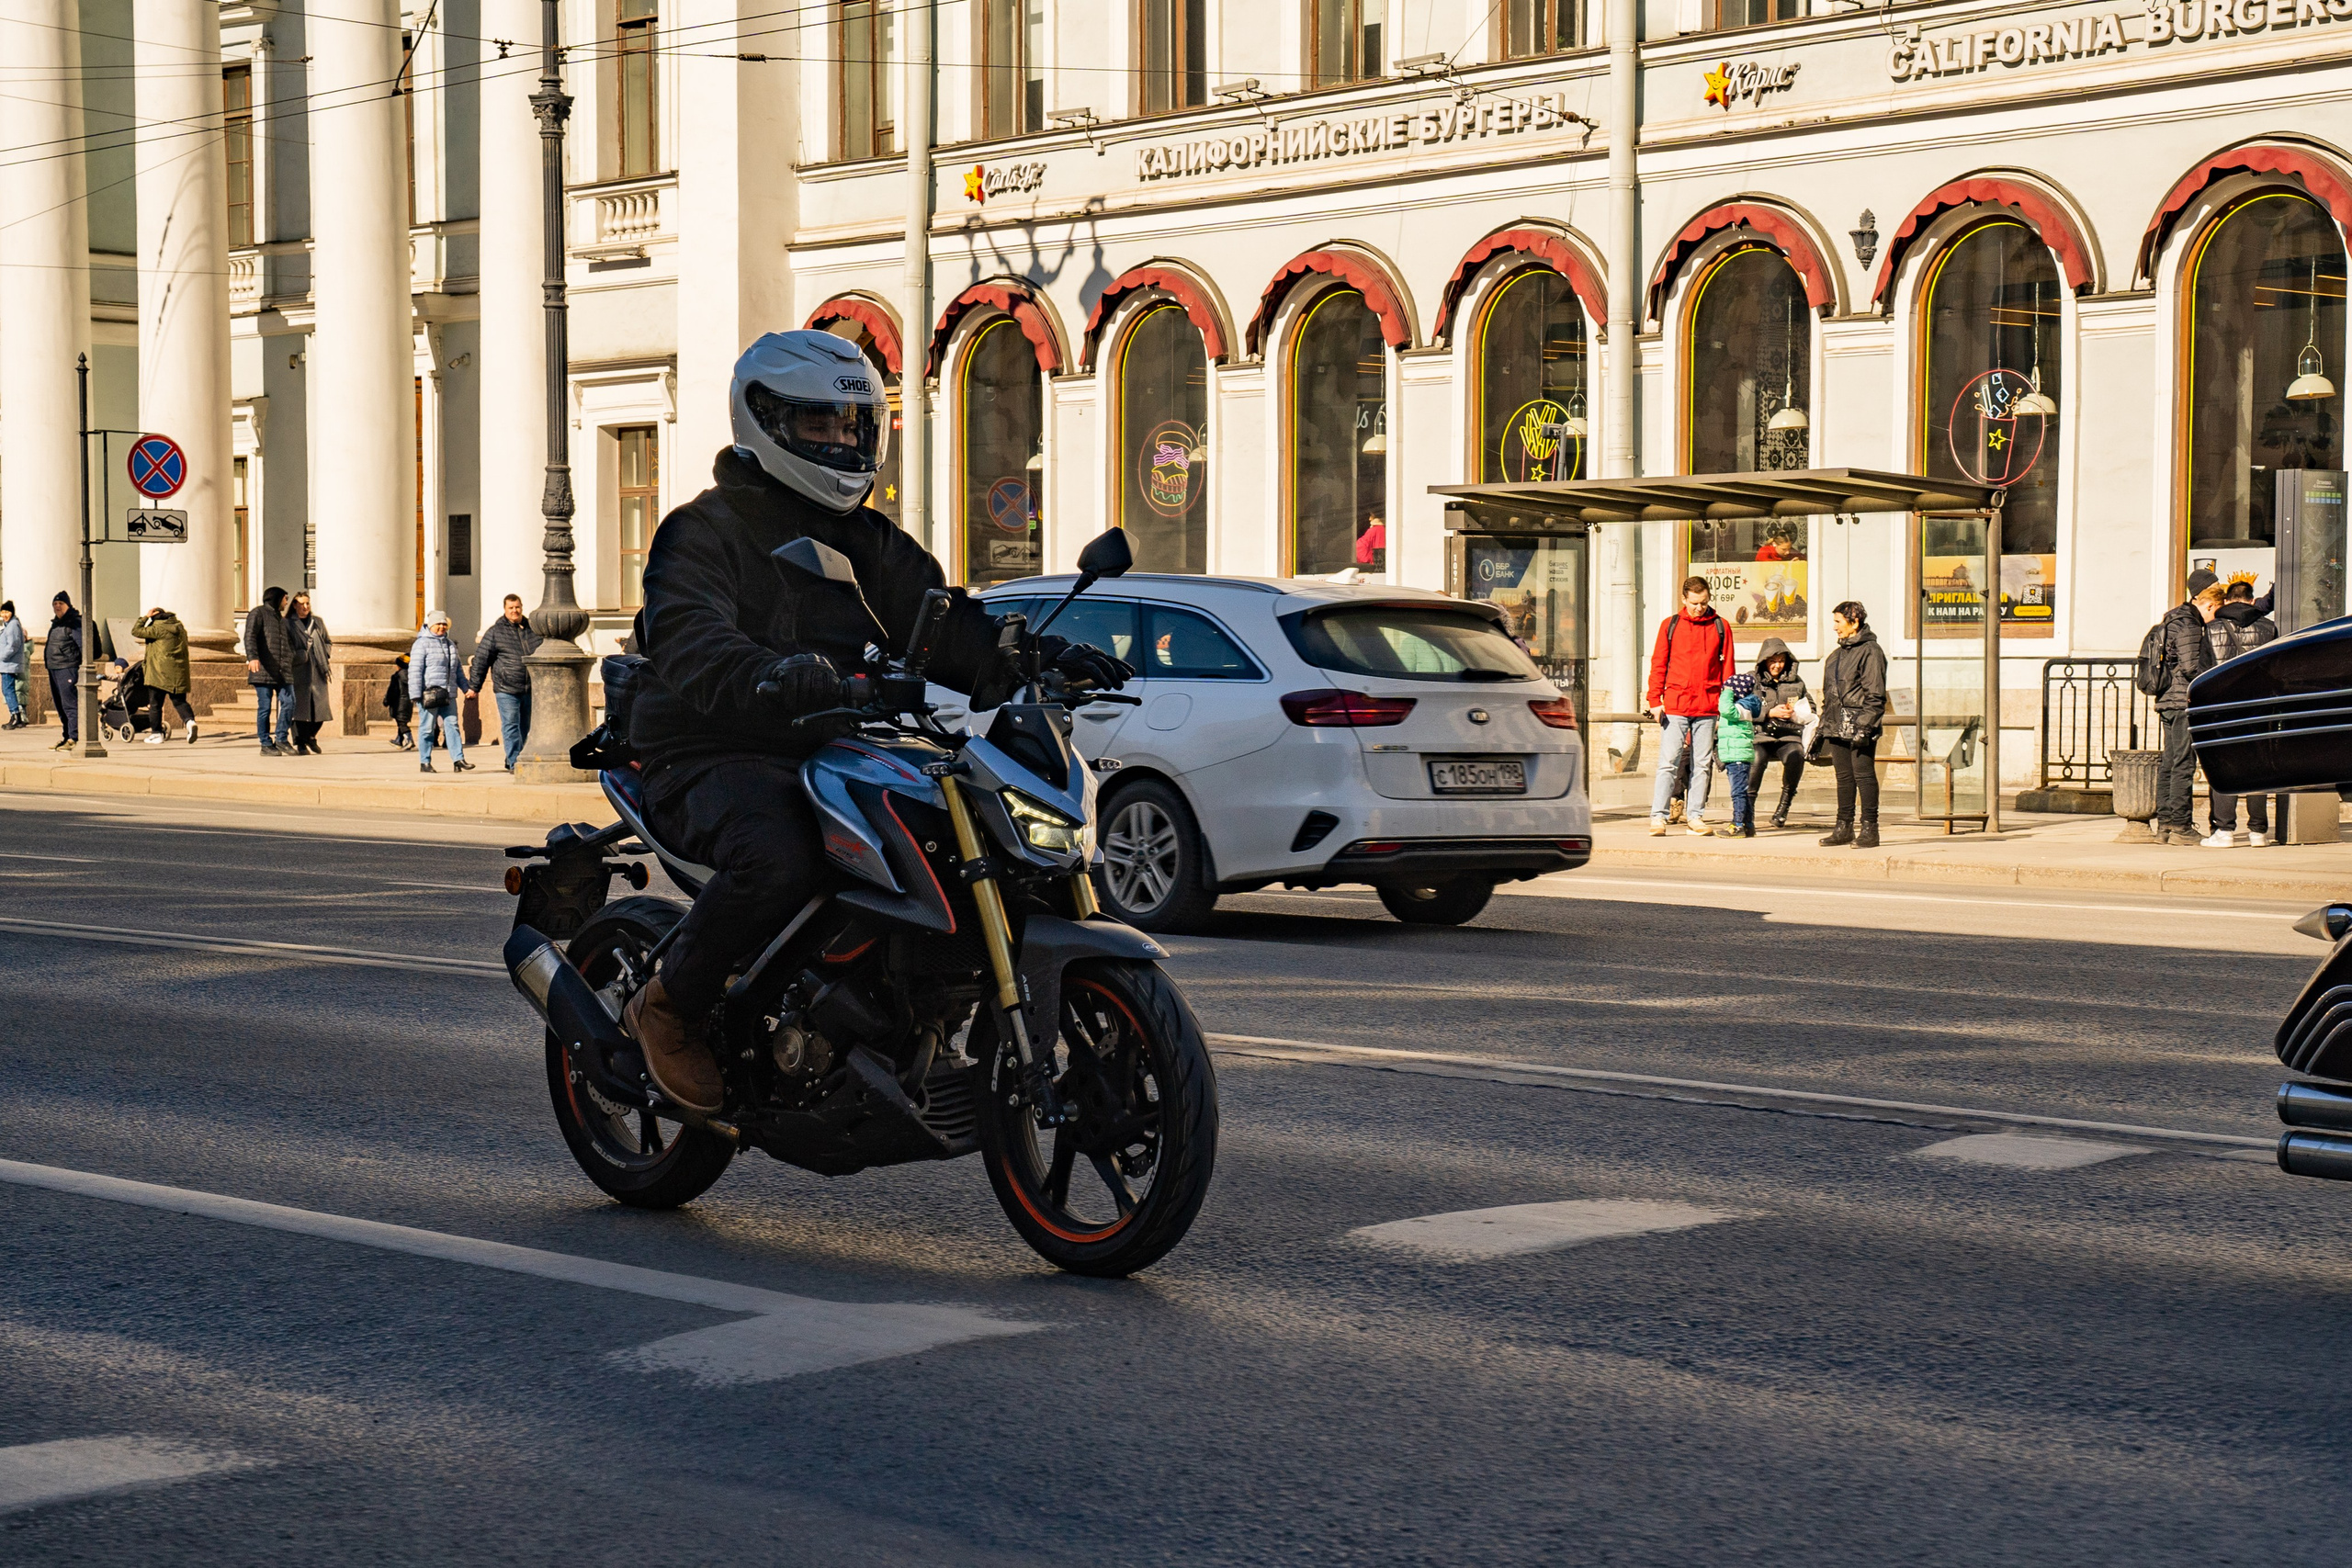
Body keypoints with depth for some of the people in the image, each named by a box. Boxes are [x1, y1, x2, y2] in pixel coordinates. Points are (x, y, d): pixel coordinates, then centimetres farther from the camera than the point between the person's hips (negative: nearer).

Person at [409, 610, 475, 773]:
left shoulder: (450, 644, 19)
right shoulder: (422, 644, -4)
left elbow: (458, 670, 27)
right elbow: (415, 670, -10)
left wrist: (466, 688, 20)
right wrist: (416, 694, -17)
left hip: (448, 695, 6)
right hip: (429, 693, -6)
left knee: (452, 725, 0)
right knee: (427, 728, -1)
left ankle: (458, 759, -2)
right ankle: (425, 763, 5)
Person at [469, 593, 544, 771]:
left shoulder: (533, 630, 11)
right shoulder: (495, 632, 0)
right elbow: (481, 659, 0)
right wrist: (474, 686, -2)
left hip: (530, 690, 4)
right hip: (506, 690, -4)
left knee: (524, 728, 12)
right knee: (510, 726, -8)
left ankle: (511, 760, 26)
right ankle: (514, 763, -9)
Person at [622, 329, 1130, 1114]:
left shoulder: (870, 542, 20)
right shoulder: (703, 531, -4)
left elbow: (941, 621, 11)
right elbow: (689, 643, -22)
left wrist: (1043, 656, -9)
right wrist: (772, 676, -44)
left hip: (833, 755, 7)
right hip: (716, 759, -7)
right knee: (779, 860, -37)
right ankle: (667, 1006, -14)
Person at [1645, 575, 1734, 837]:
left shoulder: (1720, 627, 8)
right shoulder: (1670, 625, 6)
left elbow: (1727, 668, 10)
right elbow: (1658, 664, 6)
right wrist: (1655, 700, -2)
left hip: (1707, 706, 1)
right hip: (1675, 705, -1)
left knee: (1703, 764, 5)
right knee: (1669, 761, -6)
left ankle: (1695, 816, 12)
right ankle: (1658, 816, -5)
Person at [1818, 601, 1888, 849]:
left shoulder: (1870, 651, -7)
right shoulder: (1836, 654, 19)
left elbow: (1875, 696, -12)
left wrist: (1864, 726, -19)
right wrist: (1824, 725, 19)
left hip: (1859, 726, -8)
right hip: (1837, 726, 8)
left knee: (1863, 774, -6)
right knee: (1843, 777, 11)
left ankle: (1869, 829, -3)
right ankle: (1844, 827, 16)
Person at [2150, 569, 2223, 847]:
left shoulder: (2171, 622, 18)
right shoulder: (2188, 626, -13)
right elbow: (2191, 667, -19)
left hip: (2169, 700, 10)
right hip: (2184, 702, -10)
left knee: (2169, 763, 10)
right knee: (2184, 764, -8)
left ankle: (2165, 824, 12)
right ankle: (2181, 827, -9)